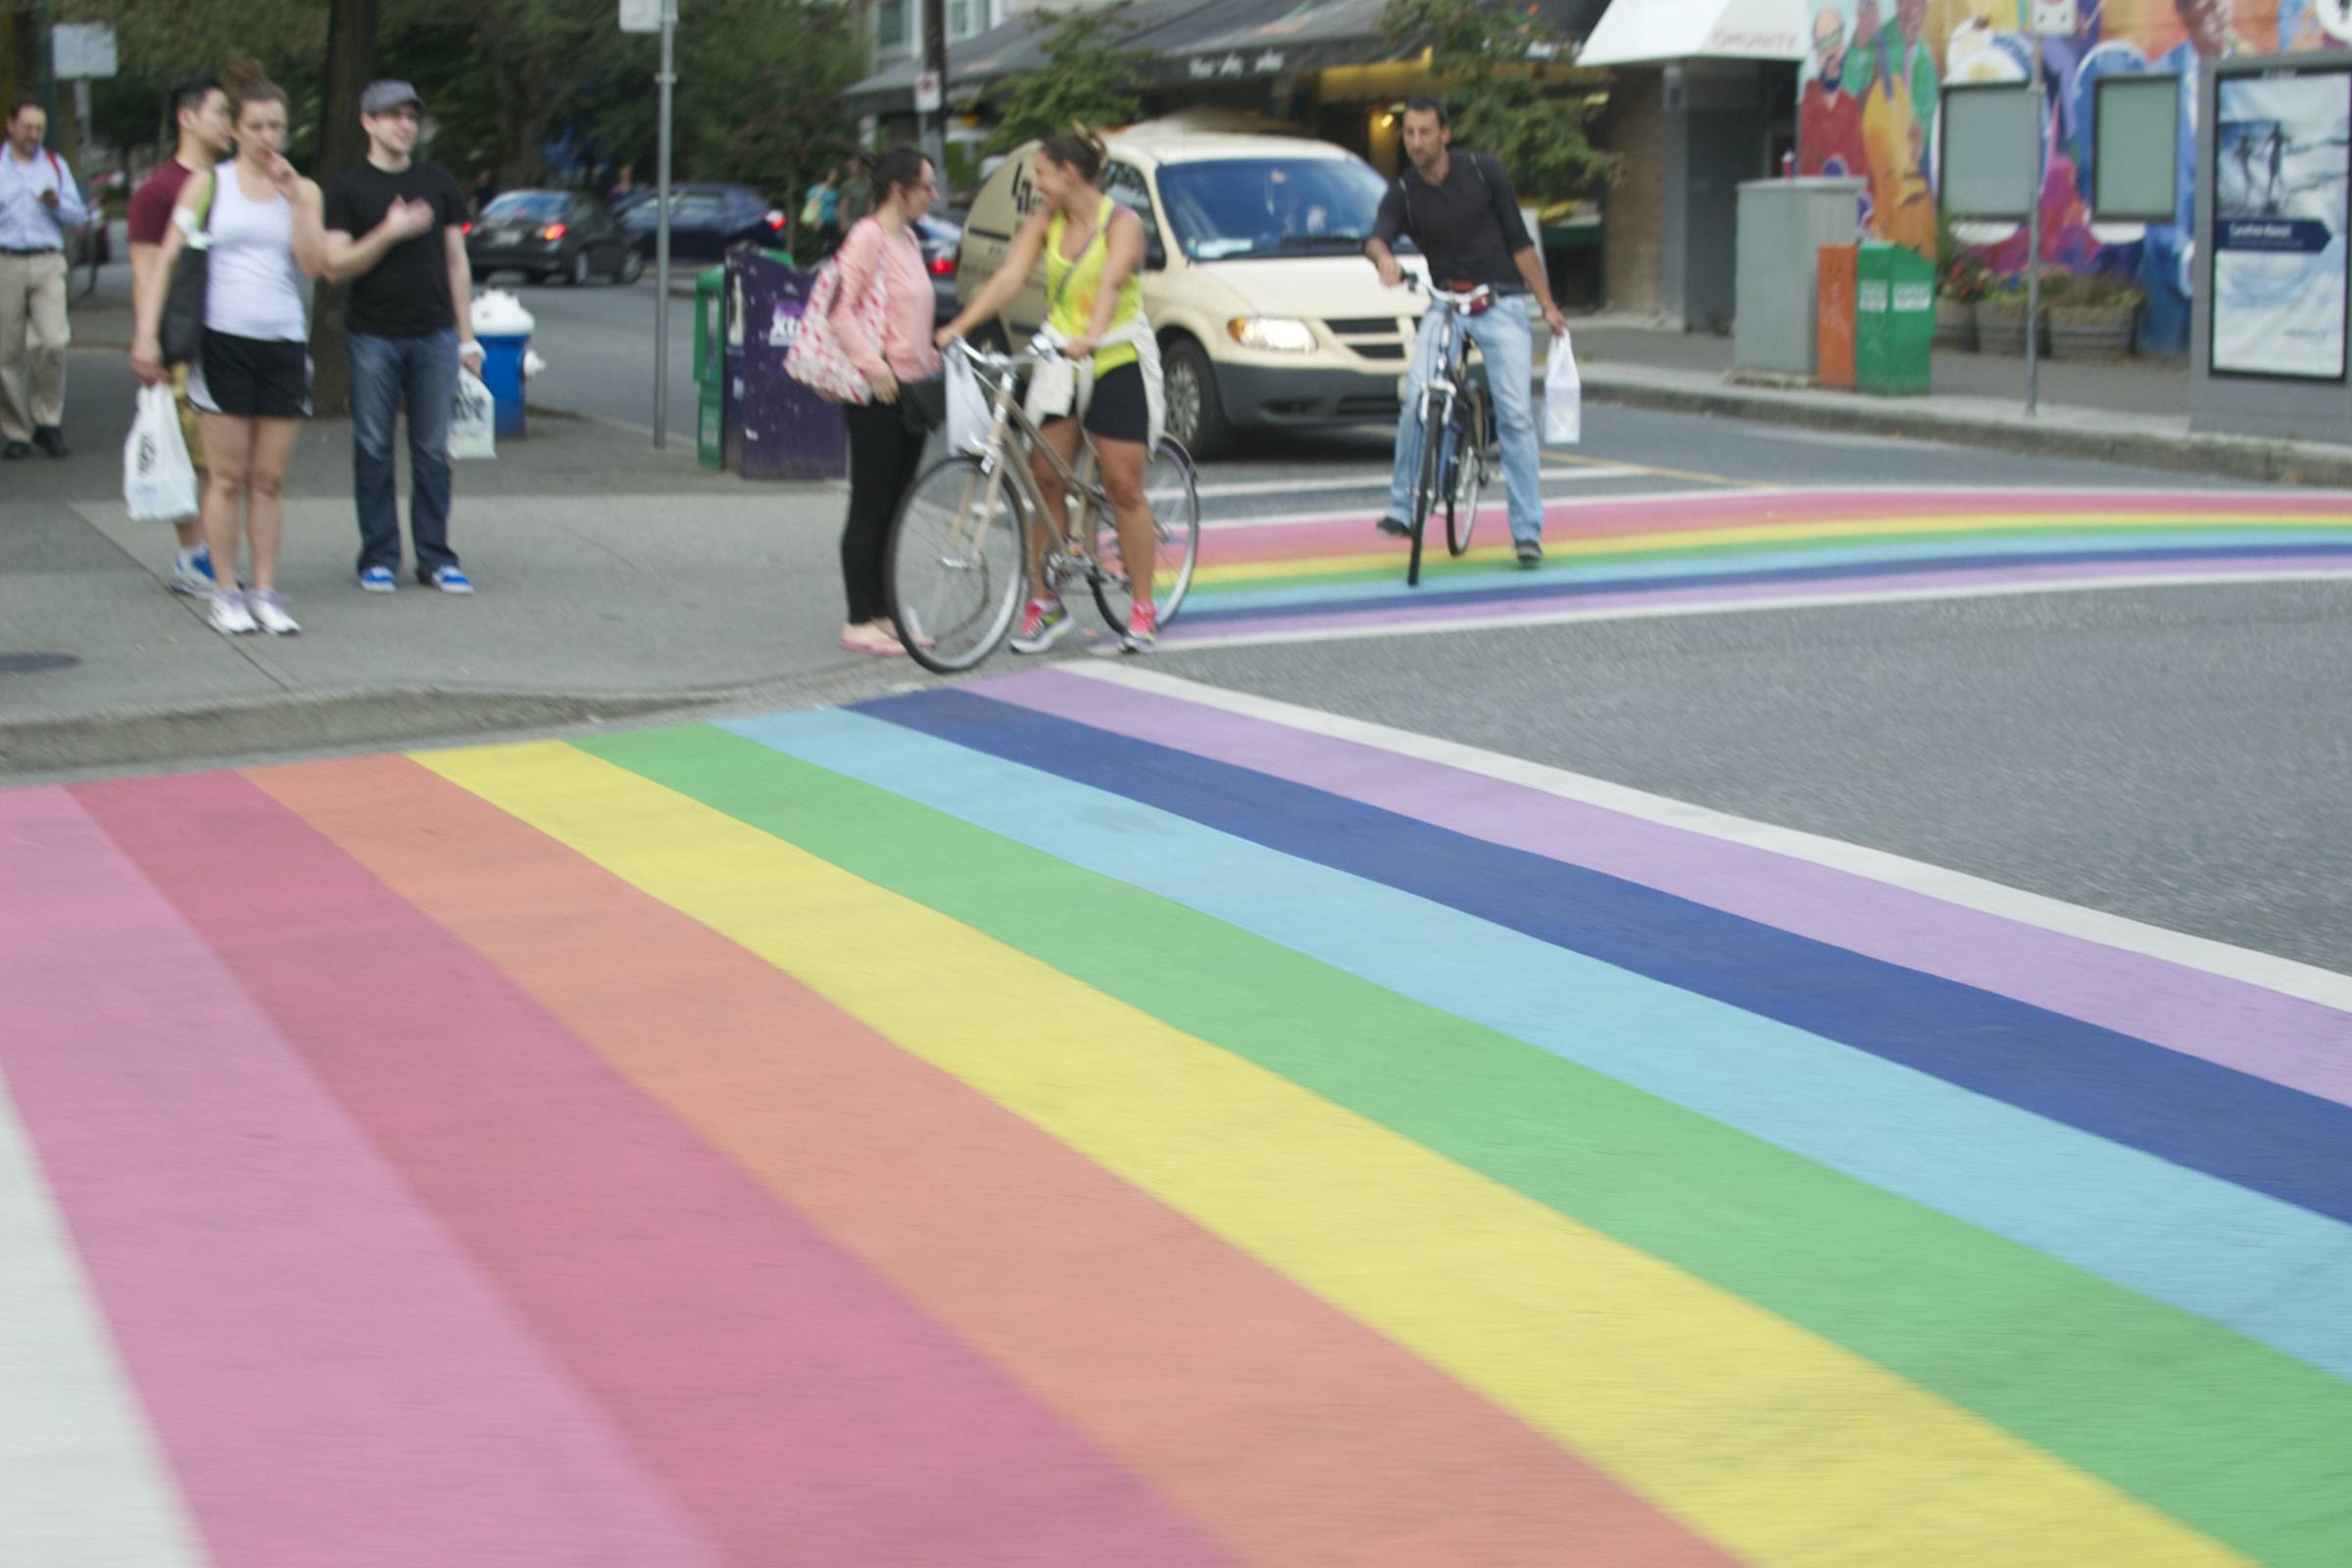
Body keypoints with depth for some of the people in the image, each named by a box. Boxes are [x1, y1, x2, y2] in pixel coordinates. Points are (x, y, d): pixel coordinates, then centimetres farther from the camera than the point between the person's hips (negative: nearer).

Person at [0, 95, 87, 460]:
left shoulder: (55, 165, 16)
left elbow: (79, 218, 13)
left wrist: (56, 204, -5)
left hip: (47, 264, 1)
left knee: (53, 341, -17)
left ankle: (48, 420, -2)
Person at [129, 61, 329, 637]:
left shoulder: (303, 191, 11)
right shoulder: (208, 184, 6)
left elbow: (314, 263, -4)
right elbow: (166, 260, 1)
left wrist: (293, 196, -8)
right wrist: (146, 334, -8)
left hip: (284, 343, 2)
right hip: (223, 339, -2)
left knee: (269, 478, 4)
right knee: (228, 476, -2)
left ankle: (265, 591, 10)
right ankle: (225, 593, 6)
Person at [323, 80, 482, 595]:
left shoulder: (438, 182, 11)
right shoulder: (348, 189, 3)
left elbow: (457, 263, 13)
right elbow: (335, 266, -5)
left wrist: (466, 338, 9)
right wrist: (389, 233, -17)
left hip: (434, 335, 2)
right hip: (372, 336, -2)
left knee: (433, 451, 3)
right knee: (373, 450, 1)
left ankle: (435, 557, 8)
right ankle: (379, 557, 8)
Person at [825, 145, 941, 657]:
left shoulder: (908, 240, 15)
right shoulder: (867, 237, -12)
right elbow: (841, 308, -19)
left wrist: (932, 358, 17)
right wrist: (871, 364, -26)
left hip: (910, 387, 9)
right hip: (877, 392, -9)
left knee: (893, 509, 12)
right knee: (869, 509, -4)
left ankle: (883, 615, 18)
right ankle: (859, 622, 0)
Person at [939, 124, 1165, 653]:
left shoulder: (1122, 223, -11)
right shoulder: (1045, 221, 5)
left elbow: (1110, 283, -28)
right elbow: (1008, 278, -4)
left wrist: (1090, 336, -46)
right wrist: (958, 327, -16)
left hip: (1117, 361, -5)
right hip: (1058, 359, 5)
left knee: (1123, 488, -3)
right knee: (1044, 477, -1)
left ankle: (1143, 609, 7)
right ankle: (1045, 601, 9)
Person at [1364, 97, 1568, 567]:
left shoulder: (1483, 171, -4)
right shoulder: (1403, 194, -2)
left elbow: (1519, 241, 1)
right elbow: (1377, 236, -21)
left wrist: (1548, 306, 0)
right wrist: (1384, 257, -46)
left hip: (1502, 304, -1)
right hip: (1445, 305, 1)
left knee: (1516, 415, -9)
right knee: (1417, 399, -21)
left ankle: (1527, 532, -5)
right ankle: (1402, 508, -10)